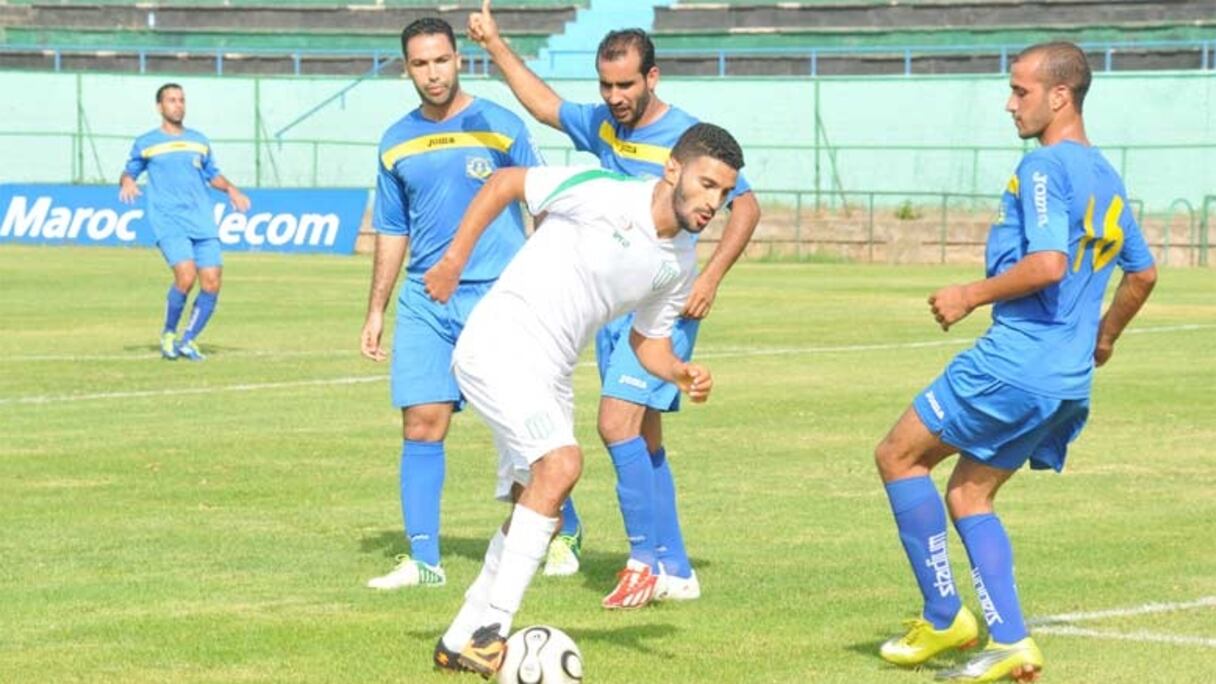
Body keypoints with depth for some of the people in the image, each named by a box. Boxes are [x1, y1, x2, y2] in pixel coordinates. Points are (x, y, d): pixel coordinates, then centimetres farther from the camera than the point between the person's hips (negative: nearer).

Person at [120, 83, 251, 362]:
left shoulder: (199, 141, 17)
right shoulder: (146, 143, 7)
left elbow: (212, 174, 26)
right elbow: (129, 172, 15)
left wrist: (230, 189, 8)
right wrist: (127, 182, -9)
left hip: (203, 224, 4)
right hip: (169, 223, -4)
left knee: (211, 283, -7)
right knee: (186, 276, -23)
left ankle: (188, 341, 11)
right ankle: (168, 333, 0)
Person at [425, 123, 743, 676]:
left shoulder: (680, 262, 5)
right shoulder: (601, 193, -16)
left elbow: (647, 338, 16)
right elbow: (504, 182, -6)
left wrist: (682, 375, -5)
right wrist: (453, 259, -7)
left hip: (551, 376, 9)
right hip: (498, 345, -9)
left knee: (536, 515, 9)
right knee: (561, 462, -25)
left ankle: (461, 640, 24)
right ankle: (489, 633, -22)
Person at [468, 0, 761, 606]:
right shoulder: (602, 125, 8)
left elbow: (746, 206, -8)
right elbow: (543, 104, 26)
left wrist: (711, 277, -17)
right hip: (612, 303, 7)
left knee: (618, 423, -19)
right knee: (642, 441, 8)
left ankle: (647, 558, -13)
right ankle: (674, 571, 13)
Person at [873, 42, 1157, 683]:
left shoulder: (1044, 166, -13)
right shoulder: (1106, 178, 16)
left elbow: (1048, 264, -25)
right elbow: (1142, 272, 26)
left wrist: (971, 295, -13)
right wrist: (1102, 338, 38)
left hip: (1014, 360, -9)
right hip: (1068, 379, 9)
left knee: (898, 456, 4)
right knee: (966, 494, 15)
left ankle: (943, 617, 5)